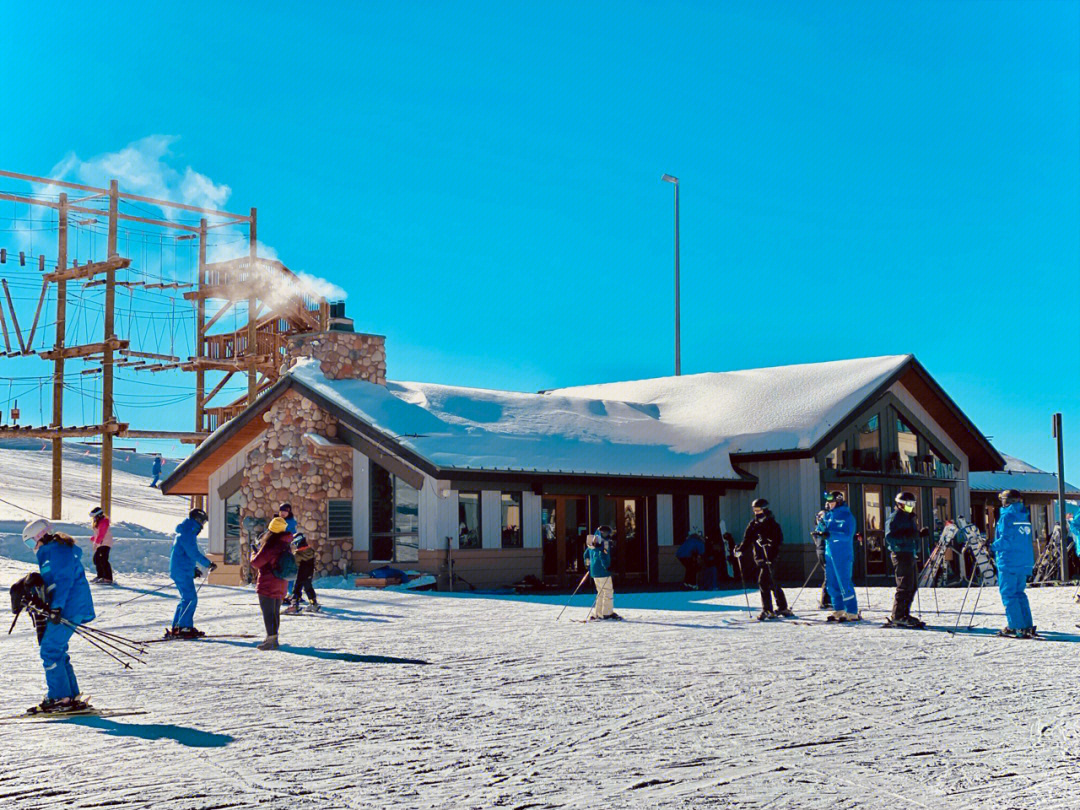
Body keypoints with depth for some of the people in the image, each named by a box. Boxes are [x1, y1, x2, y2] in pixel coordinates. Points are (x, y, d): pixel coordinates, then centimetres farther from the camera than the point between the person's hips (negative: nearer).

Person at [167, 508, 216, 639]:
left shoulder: (184, 532, 19)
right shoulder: (188, 534, -14)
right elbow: (194, 553, -20)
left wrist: (193, 568, 23)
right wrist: (208, 564, -13)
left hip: (180, 572, 10)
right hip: (182, 572, -10)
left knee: (187, 599, 14)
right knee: (191, 598, -10)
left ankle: (176, 628, 15)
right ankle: (184, 628, -10)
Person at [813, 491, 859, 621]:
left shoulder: (847, 516, -9)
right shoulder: (827, 515, 11)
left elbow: (847, 535, -20)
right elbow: (822, 530, 18)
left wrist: (830, 535, -29)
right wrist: (818, 533, -6)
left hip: (843, 555, -7)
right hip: (830, 554, 7)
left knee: (845, 585, -7)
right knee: (832, 584, 9)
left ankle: (852, 613, -2)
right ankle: (839, 610, 19)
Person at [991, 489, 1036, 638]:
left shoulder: (1006, 516, -11)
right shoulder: (1024, 516, 13)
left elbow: (1006, 539, -20)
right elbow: (1026, 539, 17)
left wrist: (993, 546, -6)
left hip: (1009, 562, -8)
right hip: (1025, 562, 8)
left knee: (1008, 594, -2)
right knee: (1019, 593, 15)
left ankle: (1017, 627, -7)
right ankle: (1028, 626, 13)